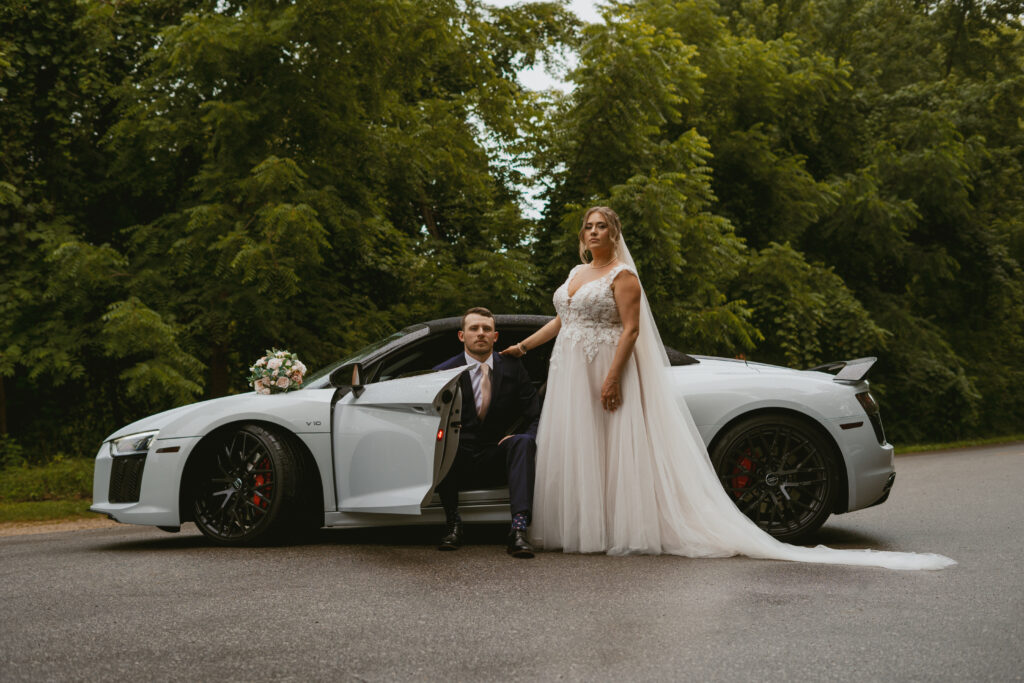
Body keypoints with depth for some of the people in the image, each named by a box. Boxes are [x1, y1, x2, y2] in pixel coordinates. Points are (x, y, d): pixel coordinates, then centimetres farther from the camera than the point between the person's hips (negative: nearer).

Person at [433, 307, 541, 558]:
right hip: (458, 461, -1)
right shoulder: (444, 372, -1)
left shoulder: (513, 368, 4)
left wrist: (519, 438, -18)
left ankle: (519, 528, -40)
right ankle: (453, 524, -22)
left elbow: (536, 417, 3)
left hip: (497, 459, 1)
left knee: (524, 441, -29)